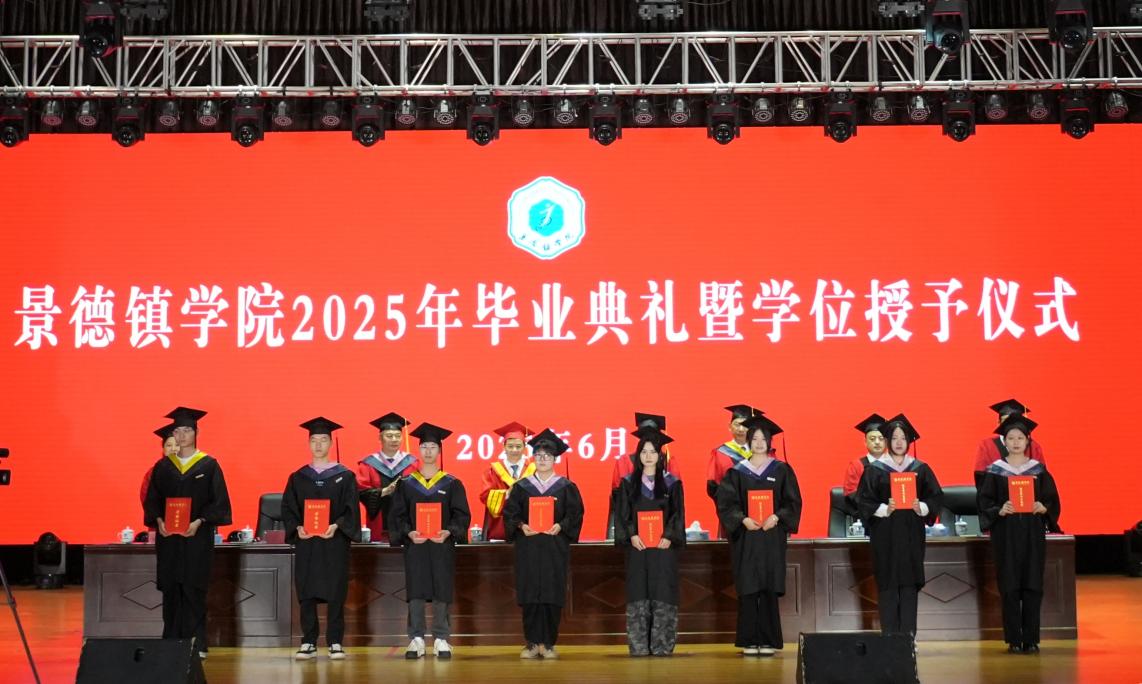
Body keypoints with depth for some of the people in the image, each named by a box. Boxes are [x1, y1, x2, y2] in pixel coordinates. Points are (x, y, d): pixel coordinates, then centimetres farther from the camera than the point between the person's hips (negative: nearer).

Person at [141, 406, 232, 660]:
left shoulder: (208, 465, 0)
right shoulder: (163, 466, 10)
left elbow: (219, 501, -3)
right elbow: (152, 499, 9)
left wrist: (199, 522, -16)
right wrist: (158, 520, -9)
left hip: (197, 537, -3)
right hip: (168, 536, 3)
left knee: (193, 591, -4)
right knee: (171, 591, 3)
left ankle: (196, 644, 0)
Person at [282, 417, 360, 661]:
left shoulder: (345, 476, 4)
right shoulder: (298, 477, 10)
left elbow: (352, 509, -1)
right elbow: (287, 509, 6)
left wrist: (336, 526, -18)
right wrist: (297, 528, -12)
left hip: (335, 542, -2)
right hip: (305, 542, 2)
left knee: (335, 593, -2)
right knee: (306, 593, 2)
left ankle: (335, 643, 4)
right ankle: (309, 643, 7)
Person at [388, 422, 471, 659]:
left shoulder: (452, 484, 7)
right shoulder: (406, 484, 9)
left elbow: (462, 515, 2)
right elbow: (397, 515, 5)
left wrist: (448, 532, -16)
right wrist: (409, 532, -14)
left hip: (443, 546, 0)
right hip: (414, 545, 1)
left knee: (441, 593, -1)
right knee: (415, 593, -2)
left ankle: (441, 640, 5)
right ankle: (416, 640, 3)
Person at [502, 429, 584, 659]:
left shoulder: (566, 487, 6)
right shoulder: (522, 487, 9)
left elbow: (575, 514, 1)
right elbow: (510, 513, 5)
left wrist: (560, 526, -15)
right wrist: (521, 526, -13)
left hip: (555, 547, -1)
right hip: (528, 547, 1)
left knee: (552, 596, -2)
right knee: (530, 596, -1)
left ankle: (548, 643, 5)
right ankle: (532, 643, 5)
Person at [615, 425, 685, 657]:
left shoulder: (671, 483, 7)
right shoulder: (629, 483, 9)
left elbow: (678, 514, 3)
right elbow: (621, 514, 4)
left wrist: (669, 537, -12)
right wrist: (631, 535, -11)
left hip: (664, 546, -1)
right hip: (637, 546, 1)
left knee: (663, 596, -3)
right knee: (638, 595, -2)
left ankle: (662, 646, 1)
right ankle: (639, 647, 1)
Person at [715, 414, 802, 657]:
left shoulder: (781, 470, 6)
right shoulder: (737, 471, 6)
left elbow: (793, 502, 3)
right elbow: (725, 503, 0)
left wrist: (777, 517, -13)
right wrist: (743, 520, -15)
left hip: (772, 537, 0)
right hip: (745, 538, 0)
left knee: (769, 589, -2)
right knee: (747, 590, -2)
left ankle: (768, 641, 4)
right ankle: (749, 641, 3)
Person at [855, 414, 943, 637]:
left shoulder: (920, 469, 8)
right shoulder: (875, 470, 2)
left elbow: (936, 496, 7)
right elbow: (863, 501, -3)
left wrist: (922, 507, -12)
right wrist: (884, 509, -18)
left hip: (911, 535, 2)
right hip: (885, 536, -2)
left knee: (909, 585, 0)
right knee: (888, 585, -2)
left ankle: (908, 635, 4)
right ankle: (889, 636, 2)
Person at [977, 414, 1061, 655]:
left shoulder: (1038, 469, 7)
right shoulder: (995, 470, 3)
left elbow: (1053, 500, 6)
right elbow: (984, 501, 0)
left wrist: (1043, 508, -14)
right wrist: (999, 510, -19)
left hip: (1033, 534, 1)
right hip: (1006, 534, -1)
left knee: (1032, 586, -1)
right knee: (1010, 587, -2)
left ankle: (1031, 639, 5)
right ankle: (1014, 639, 3)